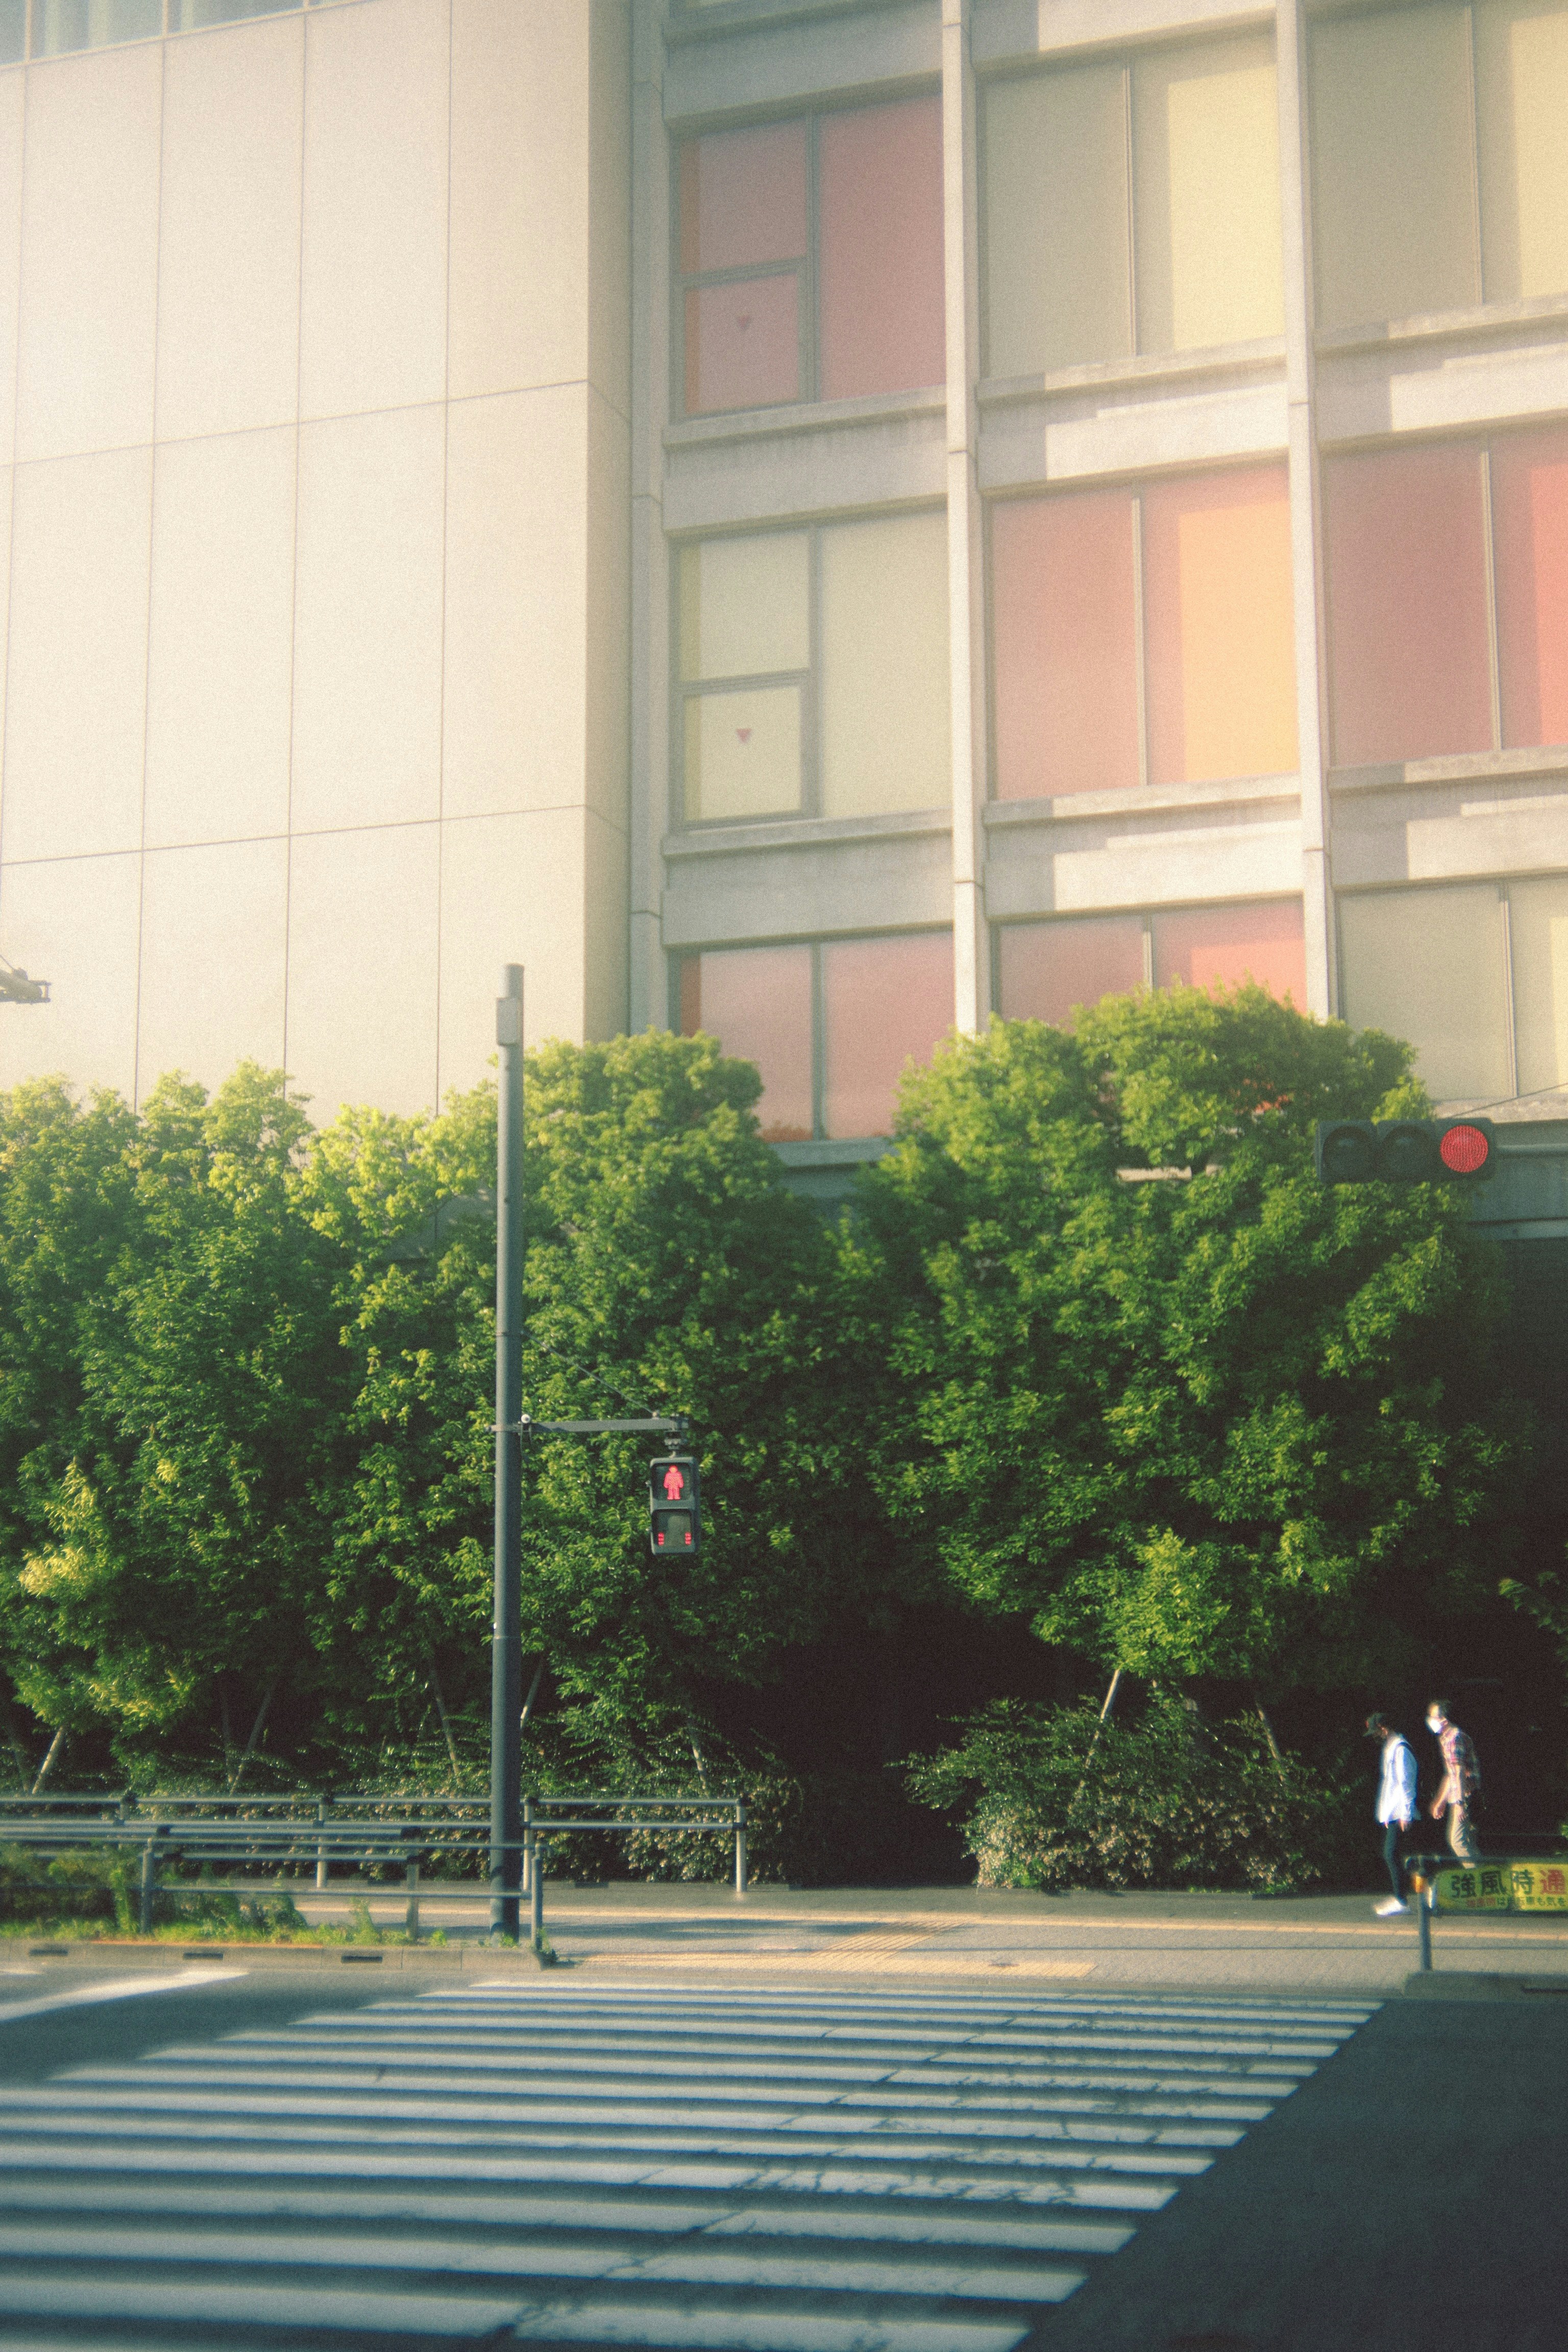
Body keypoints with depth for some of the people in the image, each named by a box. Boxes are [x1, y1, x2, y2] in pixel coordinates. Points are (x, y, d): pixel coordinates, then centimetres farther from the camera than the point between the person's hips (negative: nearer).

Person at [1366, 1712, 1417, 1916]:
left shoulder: (1400, 1749, -14)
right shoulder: (1389, 1747, 17)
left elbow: (1406, 1783, -18)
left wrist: (1406, 1814, -20)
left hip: (1398, 1814, -10)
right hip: (1389, 1813, 10)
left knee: (1391, 1854, -12)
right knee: (1389, 1855, 11)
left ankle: (1401, 1901, -10)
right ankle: (1397, 1897, 16)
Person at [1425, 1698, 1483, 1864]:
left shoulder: (1454, 1737, -14)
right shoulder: (1445, 1738, 18)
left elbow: (1460, 1772, -21)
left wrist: (1460, 1802, -25)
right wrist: (1440, 1801, 28)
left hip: (1464, 1796, -10)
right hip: (1456, 1797, 10)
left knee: (1458, 1840, -13)